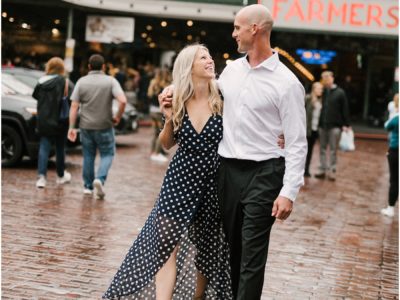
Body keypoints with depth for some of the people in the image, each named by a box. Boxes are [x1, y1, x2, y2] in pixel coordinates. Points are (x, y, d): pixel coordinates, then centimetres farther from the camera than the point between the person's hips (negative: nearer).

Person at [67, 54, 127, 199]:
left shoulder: (82, 82, 0)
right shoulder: (111, 81, -6)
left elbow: (74, 106, -3)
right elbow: (123, 101, -20)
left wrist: (71, 127, 0)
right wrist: (118, 117, -4)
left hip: (86, 126, 2)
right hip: (104, 126, -2)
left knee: (88, 156, 15)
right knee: (107, 154, 11)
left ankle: (88, 186, 20)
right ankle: (100, 179, -12)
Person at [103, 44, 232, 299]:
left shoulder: (222, 101, -7)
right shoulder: (177, 101, 0)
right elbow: (167, 144, 10)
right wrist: (169, 118, -7)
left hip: (214, 183, -1)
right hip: (180, 179, 1)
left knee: (207, 250, 11)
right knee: (167, 246, -9)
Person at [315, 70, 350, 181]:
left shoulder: (340, 93, -2)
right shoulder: (323, 92, 8)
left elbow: (345, 109, -4)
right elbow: (321, 107, 11)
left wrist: (346, 124, -9)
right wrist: (319, 122, 5)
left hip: (335, 125, -4)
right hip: (323, 125, 4)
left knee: (333, 149, 1)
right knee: (322, 149, 8)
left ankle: (332, 171, 6)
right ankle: (322, 169, 14)